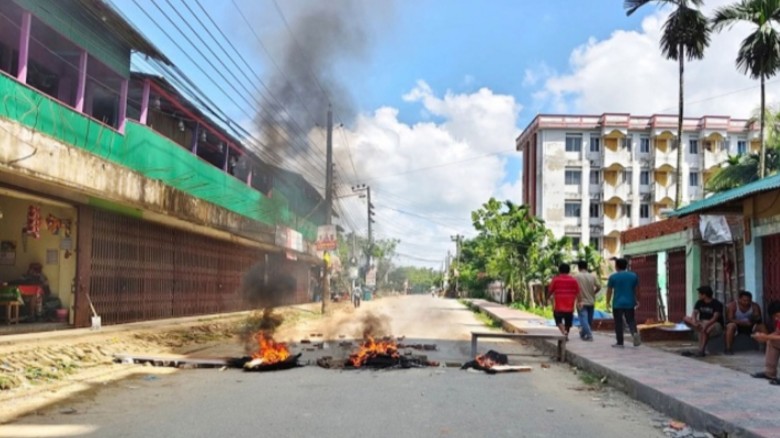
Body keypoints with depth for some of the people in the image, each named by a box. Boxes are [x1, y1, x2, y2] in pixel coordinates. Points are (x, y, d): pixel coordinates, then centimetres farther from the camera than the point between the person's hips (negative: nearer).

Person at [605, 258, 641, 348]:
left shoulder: (613, 277, -5)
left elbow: (609, 291, -2)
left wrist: (608, 302, 9)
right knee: (631, 320, 12)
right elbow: (636, 290, 7)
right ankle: (635, 333, -16)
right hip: (630, 303, 2)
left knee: (618, 323, 5)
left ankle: (619, 343, 6)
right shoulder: (633, 275, 3)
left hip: (617, 303, -2)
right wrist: (637, 301, 18)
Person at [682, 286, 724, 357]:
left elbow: (715, 318, -25)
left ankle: (701, 351, -43)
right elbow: (694, 314, -6)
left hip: (715, 325, -6)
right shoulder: (699, 303, 6)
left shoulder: (717, 304, -13)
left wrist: (706, 325, -42)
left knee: (705, 330, -41)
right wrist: (694, 322, -29)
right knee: (686, 319, -15)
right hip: (702, 323, 6)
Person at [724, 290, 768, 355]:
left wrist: (754, 319, -37)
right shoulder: (732, 305, -18)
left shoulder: (755, 306, -7)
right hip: (737, 325, -4)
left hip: (750, 326, 4)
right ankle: (728, 349, -38)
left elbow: (759, 319, -12)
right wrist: (743, 322, -37)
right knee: (731, 326, -36)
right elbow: (730, 319, -23)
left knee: (762, 326, -21)